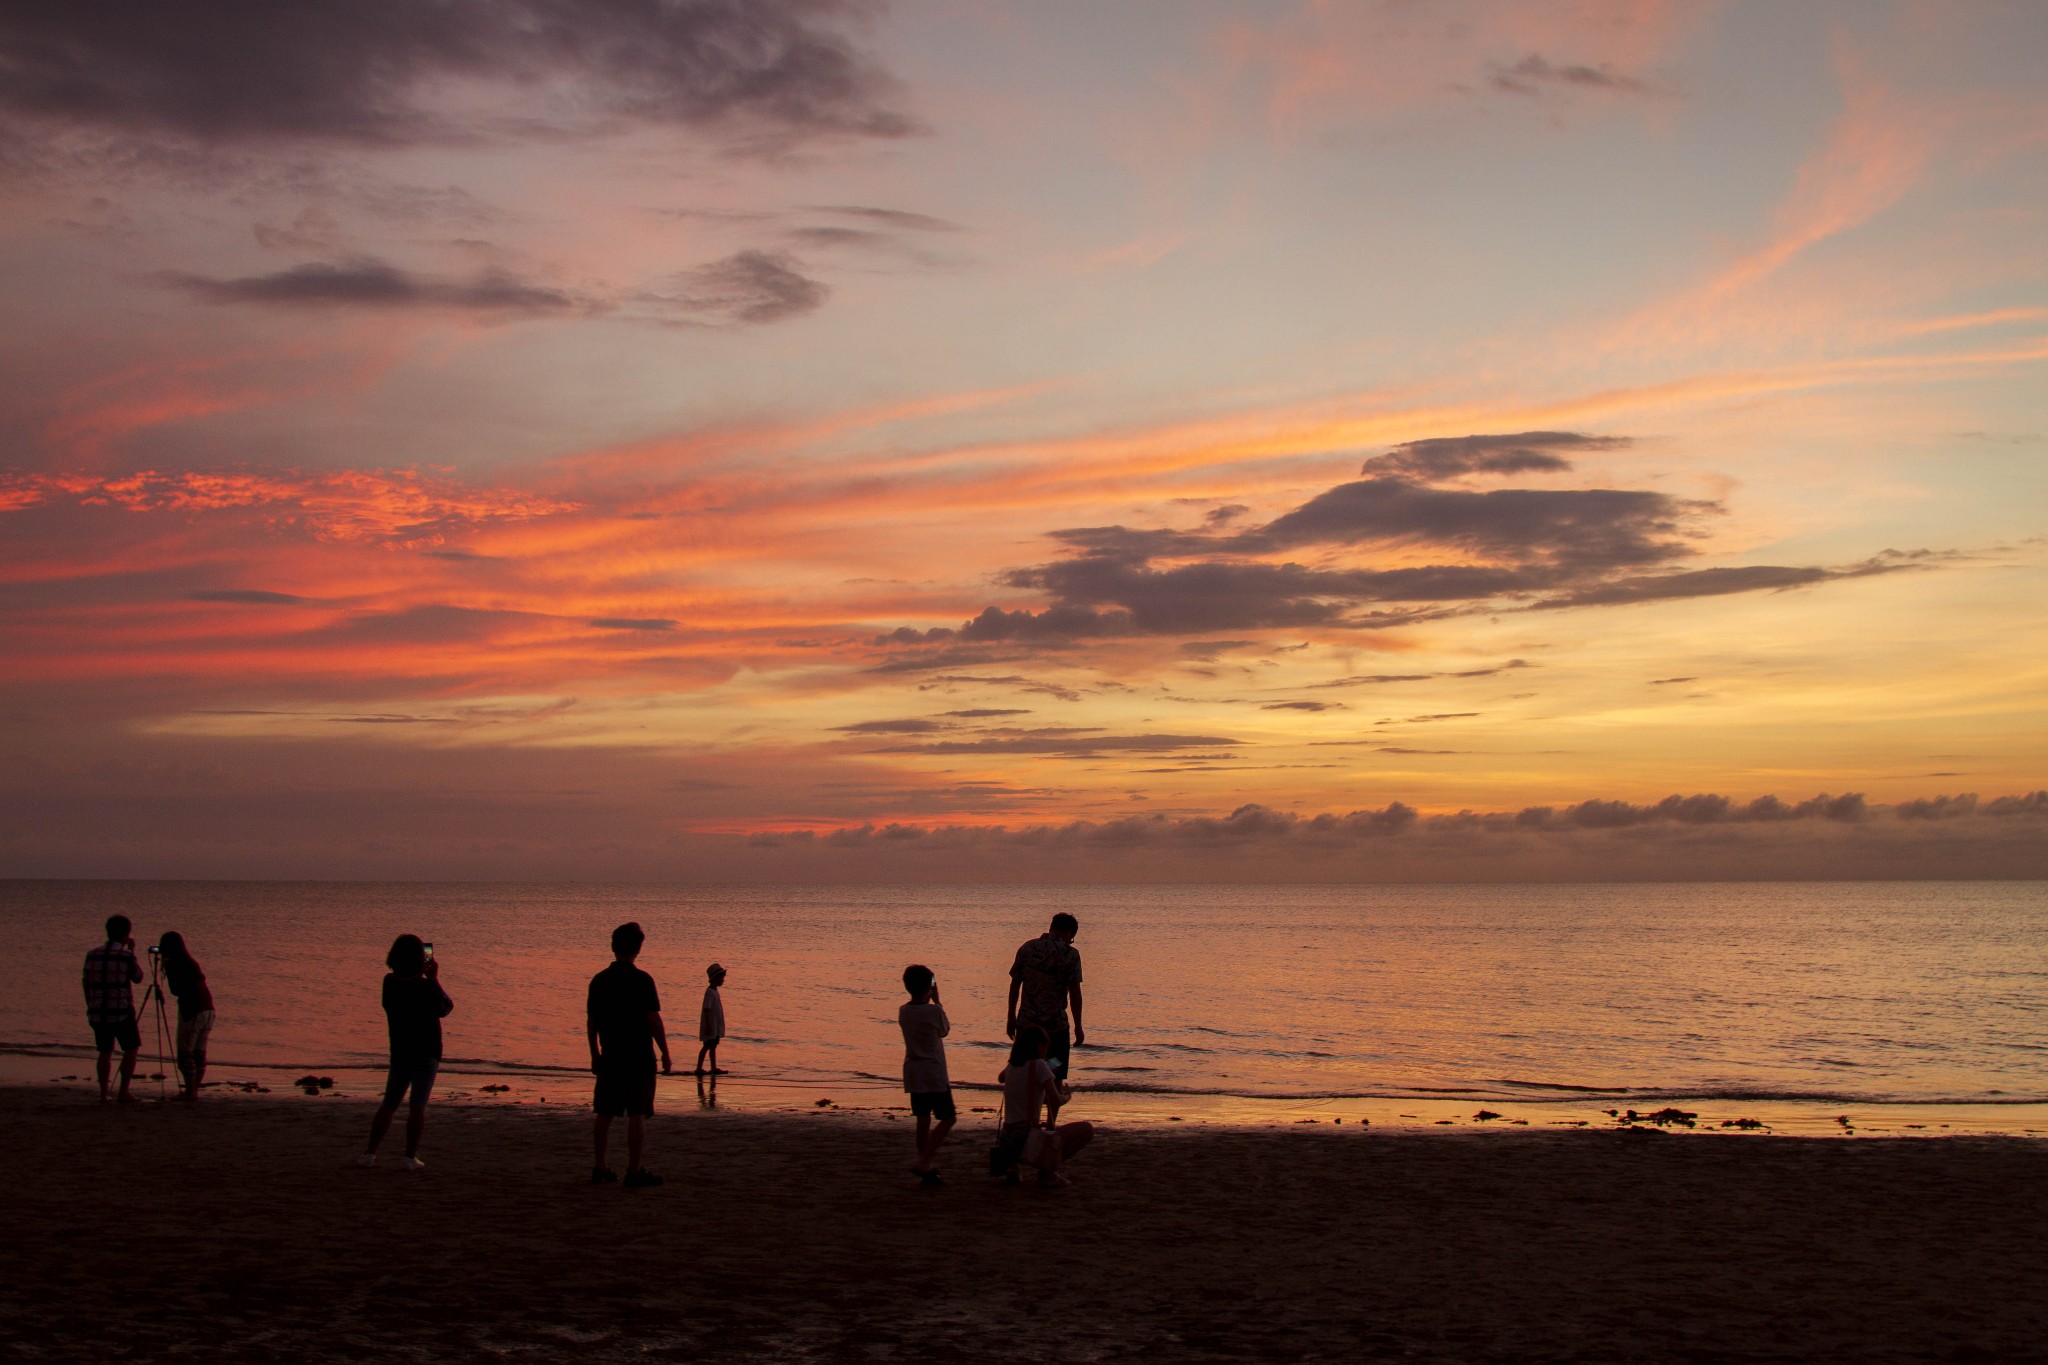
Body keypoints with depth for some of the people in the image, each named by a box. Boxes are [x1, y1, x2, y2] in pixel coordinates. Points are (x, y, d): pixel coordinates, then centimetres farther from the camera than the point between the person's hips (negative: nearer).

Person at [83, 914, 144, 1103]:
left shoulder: (92, 955, 4)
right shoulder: (126, 956, -11)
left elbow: (87, 984, 10)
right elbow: (138, 978, 6)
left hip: (97, 1012, 5)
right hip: (121, 1011, -5)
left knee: (105, 1052, 15)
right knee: (131, 1048, 9)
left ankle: (104, 1093, 9)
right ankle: (123, 1093, 4)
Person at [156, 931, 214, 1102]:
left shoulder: (175, 964, -8)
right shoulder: (191, 962, 15)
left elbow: (176, 990, -7)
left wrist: (166, 967, 0)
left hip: (191, 1011, -8)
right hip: (207, 1010, 8)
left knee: (186, 1053, -2)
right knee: (199, 1052, 11)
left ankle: (190, 1091, -4)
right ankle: (194, 1090, 14)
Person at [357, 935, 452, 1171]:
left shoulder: (390, 983, -3)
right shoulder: (426, 987, -17)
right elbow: (445, 1009, -3)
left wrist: (425, 978, 13)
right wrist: (434, 979, 1)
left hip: (399, 1052, 4)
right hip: (427, 1053, -4)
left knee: (389, 1104, 13)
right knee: (417, 1106, -1)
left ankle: (370, 1153, 9)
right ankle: (410, 1157, -3)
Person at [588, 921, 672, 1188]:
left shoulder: (599, 980, 3)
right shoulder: (642, 980, -12)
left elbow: (591, 1021, 8)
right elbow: (654, 1020, -13)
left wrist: (595, 1055, 19)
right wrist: (665, 1054, -5)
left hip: (610, 1056, 5)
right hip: (639, 1057, -5)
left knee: (605, 1114, 12)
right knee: (637, 1115, -1)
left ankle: (600, 1169, 16)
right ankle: (634, 1171, -1)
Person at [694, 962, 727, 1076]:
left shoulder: (714, 991, 13)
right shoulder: (710, 992, -17)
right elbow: (706, 1009, -22)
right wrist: (708, 1026, -24)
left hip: (715, 1026, 9)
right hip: (710, 1026, -9)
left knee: (713, 1046, 11)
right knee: (707, 1046, -6)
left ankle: (714, 1068, 14)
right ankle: (699, 1068, -2)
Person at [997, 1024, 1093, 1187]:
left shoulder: (1012, 1065, 11)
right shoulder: (1038, 1065, -10)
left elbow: (1000, 1078, 36)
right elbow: (1055, 1100, -18)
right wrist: (1066, 1095, 3)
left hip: (1007, 1141, 7)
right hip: (1026, 1141, -7)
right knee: (1087, 1129, -1)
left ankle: (1012, 1165, 17)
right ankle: (1048, 1170, -1)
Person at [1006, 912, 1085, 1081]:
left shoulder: (1027, 948, 3)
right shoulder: (1070, 955, -7)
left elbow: (1014, 985, 6)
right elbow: (1075, 993, -8)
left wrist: (1011, 1018, 14)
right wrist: (1078, 1027, -1)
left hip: (1026, 1023, 3)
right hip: (1056, 1024, -3)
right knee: (1056, 1078, 6)